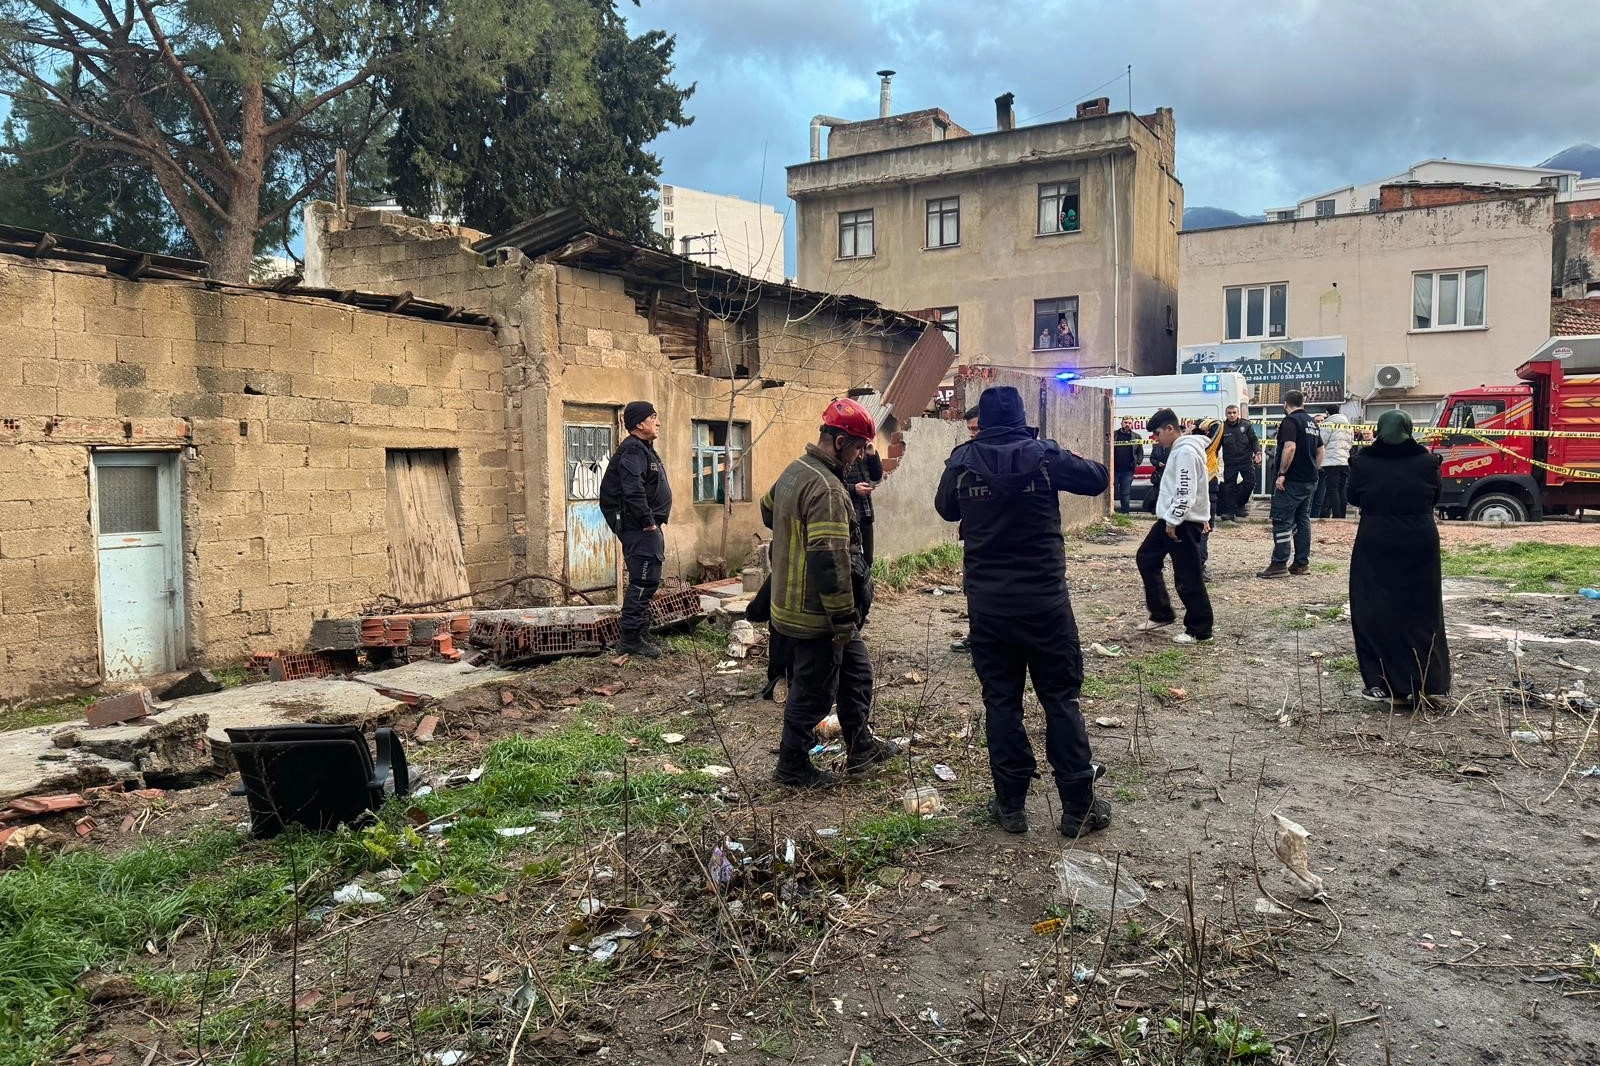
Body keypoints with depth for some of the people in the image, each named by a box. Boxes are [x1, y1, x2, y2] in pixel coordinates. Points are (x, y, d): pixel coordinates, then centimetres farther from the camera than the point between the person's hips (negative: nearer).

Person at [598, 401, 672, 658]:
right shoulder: (632, 451, -15)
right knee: (643, 583, -9)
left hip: (648, 528, 11)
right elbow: (633, 491, -27)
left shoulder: (644, 449, 19)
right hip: (640, 529, -11)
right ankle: (631, 639, -5)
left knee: (646, 583, 15)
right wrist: (648, 522, -21)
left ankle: (640, 635, 24)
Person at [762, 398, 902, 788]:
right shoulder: (826, 488, -26)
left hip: (794, 601, 10)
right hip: (816, 613, -10)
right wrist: (844, 620, -22)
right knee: (813, 691, 5)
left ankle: (861, 748, 34)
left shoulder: (795, 471, 6)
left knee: (856, 671, 22)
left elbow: (767, 510, 25)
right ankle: (792, 766, 21)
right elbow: (830, 561, -29)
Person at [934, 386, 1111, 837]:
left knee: (1001, 700, 10)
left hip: (987, 604, 2)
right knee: (1061, 699, 7)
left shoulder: (962, 461, -3)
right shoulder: (1044, 456, -7)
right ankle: (1078, 807, 12)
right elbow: (1098, 478, 7)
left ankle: (1010, 804, 16)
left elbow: (946, 509, 15)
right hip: (1044, 600, -1)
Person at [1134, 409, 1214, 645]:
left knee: (1188, 579, -4)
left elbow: (1186, 493, -24)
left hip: (1184, 522, -11)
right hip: (1172, 519, 11)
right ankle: (1162, 614, 23)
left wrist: (1172, 521, -20)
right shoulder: (1180, 450, 15)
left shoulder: (1185, 451, -17)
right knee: (1146, 559, 16)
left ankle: (1199, 630, 7)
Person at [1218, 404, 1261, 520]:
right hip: (1230, 461, -1)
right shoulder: (1222, 427, -2)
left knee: (1250, 482, -5)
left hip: (1246, 459, 1)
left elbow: (1254, 440, 5)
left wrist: (1257, 452, -9)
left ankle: (1241, 505, 13)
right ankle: (1229, 511, 4)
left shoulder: (1246, 424, 0)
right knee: (1229, 485, -1)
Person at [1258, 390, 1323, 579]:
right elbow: (1320, 449, 21)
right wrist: (1314, 470, 22)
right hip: (1309, 481, 9)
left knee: (1282, 522, -7)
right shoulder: (1312, 422, 16)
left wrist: (1281, 474, -21)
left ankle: (1279, 565, -9)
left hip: (1292, 480, -9)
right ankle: (1302, 563, 15)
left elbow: (1290, 447, -23)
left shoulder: (1290, 421, -12)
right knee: (1302, 520, 13)